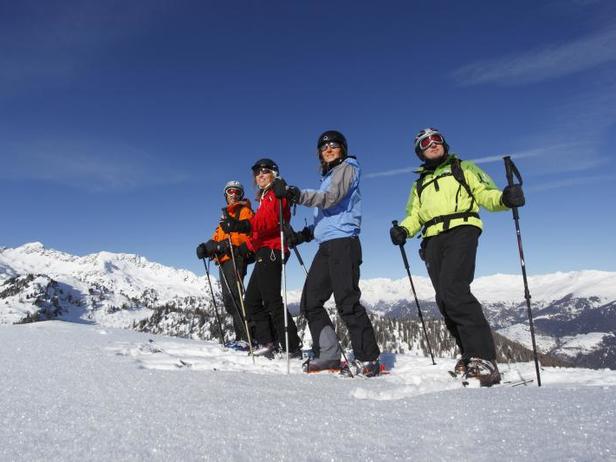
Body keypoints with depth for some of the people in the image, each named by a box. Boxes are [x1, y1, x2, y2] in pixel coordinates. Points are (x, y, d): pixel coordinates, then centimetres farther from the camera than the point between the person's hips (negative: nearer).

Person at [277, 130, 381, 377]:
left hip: (343, 241, -9)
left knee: (347, 302, -13)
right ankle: (328, 354, 8)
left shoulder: (347, 167, 4)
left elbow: (331, 198, -14)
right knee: (310, 301, 3)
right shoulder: (328, 177, 28)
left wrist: (296, 194, -25)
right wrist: (304, 234, 16)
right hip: (326, 245, 9)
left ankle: (368, 358, -4)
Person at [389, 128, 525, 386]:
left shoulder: (463, 168, 20)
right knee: (444, 299, -3)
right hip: (433, 239, 5)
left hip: (461, 230, -5)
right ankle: (470, 354, 6)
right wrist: (402, 230, -4)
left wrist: (505, 198, -15)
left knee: (454, 290, -24)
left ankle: (484, 359, -22)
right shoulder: (419, 184, 30)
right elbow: (414, 216, 18)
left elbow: (485, 194, 8)